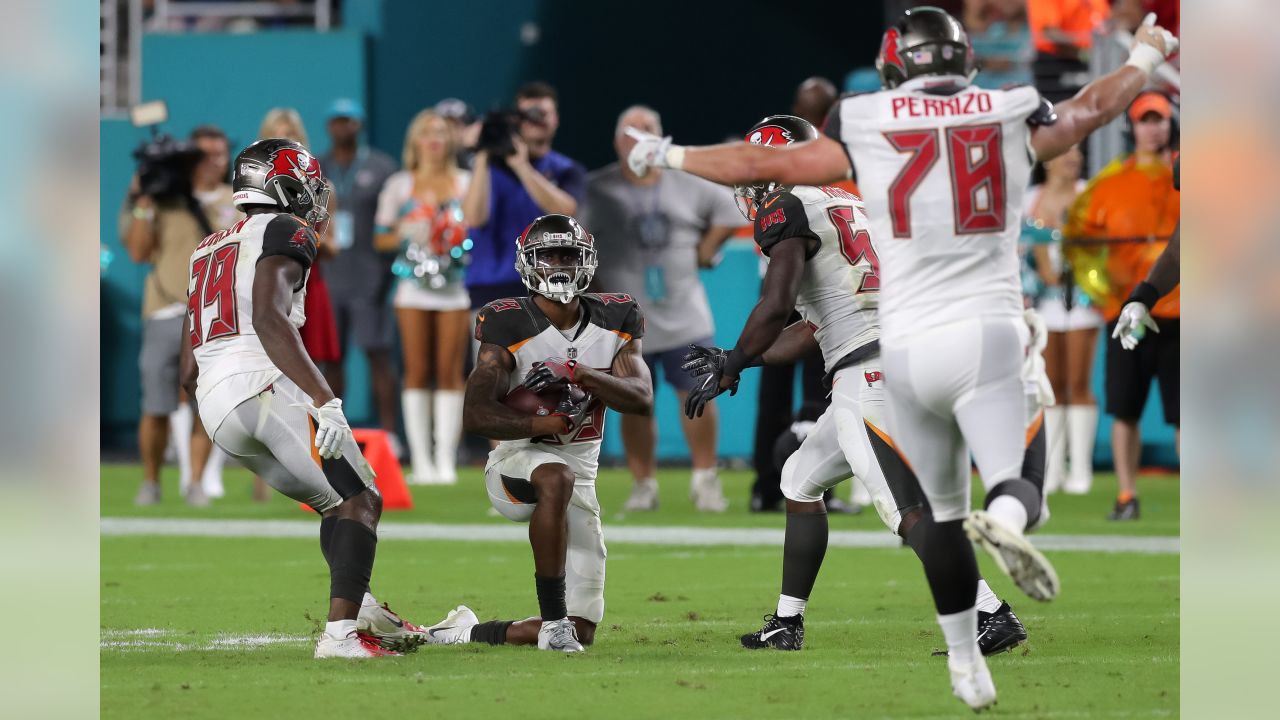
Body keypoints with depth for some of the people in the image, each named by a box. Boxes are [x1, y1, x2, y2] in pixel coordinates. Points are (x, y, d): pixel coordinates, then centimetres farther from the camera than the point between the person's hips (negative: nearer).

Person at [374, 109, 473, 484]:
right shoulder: (399, 185, 8)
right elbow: (382, 238, 9)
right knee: (417, 371, -2)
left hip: (455, 283, 0)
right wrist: (407, 233, -9)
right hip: (414, 283, 0)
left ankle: (446, 459, -3)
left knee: (450, 371, -4)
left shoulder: (466, 183, 8)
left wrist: (464, 234, -10)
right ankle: (421, 458, 0)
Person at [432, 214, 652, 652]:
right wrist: (546, 424, -30)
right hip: (516, 464, -5)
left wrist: (579, 375, -25)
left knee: (582, 631, 1)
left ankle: (466, 633, 23)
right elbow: (476, 415, -20)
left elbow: (642, 400, -11)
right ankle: (553, 620, -36)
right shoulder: (509, 324, -14)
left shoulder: (614, 319, 1)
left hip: (580, 476, 5)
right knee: (556, 478, -44)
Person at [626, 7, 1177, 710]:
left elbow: (762, 163, 8)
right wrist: (1145, 58, 45)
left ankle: (965, 661, 21)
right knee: (1012, 482, -3)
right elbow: (1092, 106, 24)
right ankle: (1006, 521, -41)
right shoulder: (1012, 120, 4)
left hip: (909, 344, 1)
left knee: (943, 509, 15)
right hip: (988, 334, -1)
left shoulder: (867, 134, 0)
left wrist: (671, 157, 24)